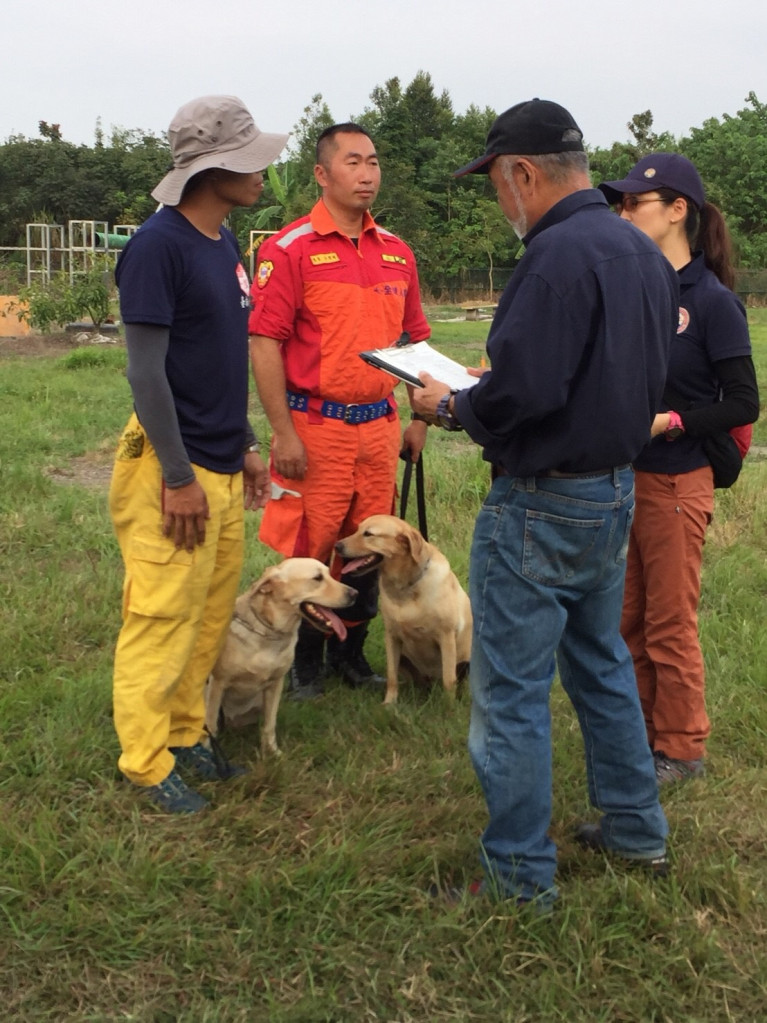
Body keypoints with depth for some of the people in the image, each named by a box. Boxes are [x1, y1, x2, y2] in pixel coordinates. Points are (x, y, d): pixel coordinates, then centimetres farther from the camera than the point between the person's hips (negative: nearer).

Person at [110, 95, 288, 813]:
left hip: (221, 468, 8)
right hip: (174, 470, -8)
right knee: (161, 621, 1)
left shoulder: (223, 243, 11)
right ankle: (147, 764, 14)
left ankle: (184, 735, 29)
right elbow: (147, 370, -17)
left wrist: (244, 446, 18)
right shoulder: (158, 244, -15)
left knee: (210, 618, 15)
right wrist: (178, 477, -17)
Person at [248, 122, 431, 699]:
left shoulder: (396, 252, 12)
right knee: (307, 548, 2)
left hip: (380, 426, 5)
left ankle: (351, 653, 29)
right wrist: (283, 432, -15)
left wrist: (419, 419, 13)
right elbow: (264, 342, -11)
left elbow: (414, 340, 19)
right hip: (315, 428, -5)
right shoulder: (291, 248, -6)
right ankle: (305, 662, 19)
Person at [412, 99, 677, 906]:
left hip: (542, 503, -10)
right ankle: (635, 829, 35)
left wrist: (451, 406, -8)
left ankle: (520, 873, 13)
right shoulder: (643, 252, 8)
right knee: (600, 663, 23)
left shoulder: (558, 256, -22)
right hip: (615, 490, 10)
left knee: (511, 689, 2)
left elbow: (520, 394, -29)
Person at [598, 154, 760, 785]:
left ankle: (682, 750, 21)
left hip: (675, 484, -6)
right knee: (628, 620, 16)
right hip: (619, 475, 6)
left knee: (670, 624, 5)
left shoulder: (712, 301, -13)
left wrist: (669, 421, -23)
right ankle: (639, 731, 32)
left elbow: (743, 403, -13)